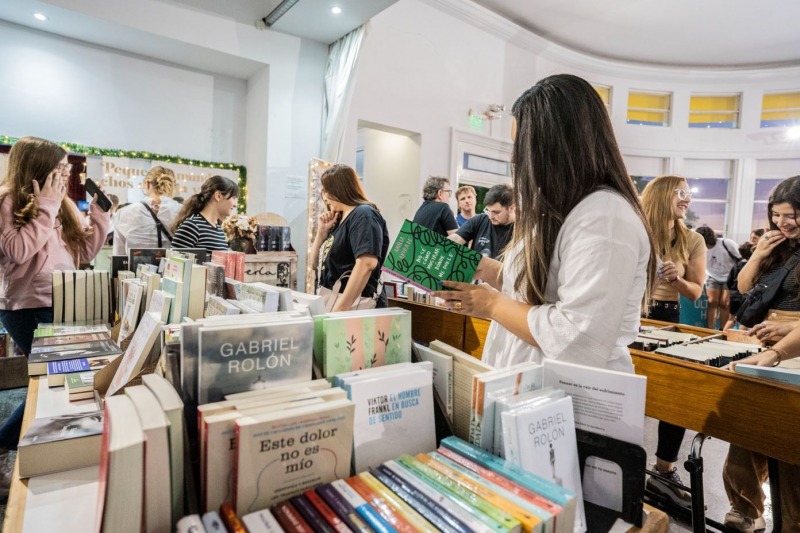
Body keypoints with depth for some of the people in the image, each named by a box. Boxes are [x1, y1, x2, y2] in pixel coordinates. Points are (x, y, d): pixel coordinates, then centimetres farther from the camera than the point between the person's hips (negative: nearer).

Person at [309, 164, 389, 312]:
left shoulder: (363, 215, -11)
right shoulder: (339, 220, 14)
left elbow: (367, 264, -27)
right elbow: (315, 262, 20)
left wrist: (339, 309, -30)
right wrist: (322, 231, 5)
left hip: (356, 307, -8)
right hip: (331, 302, 8)